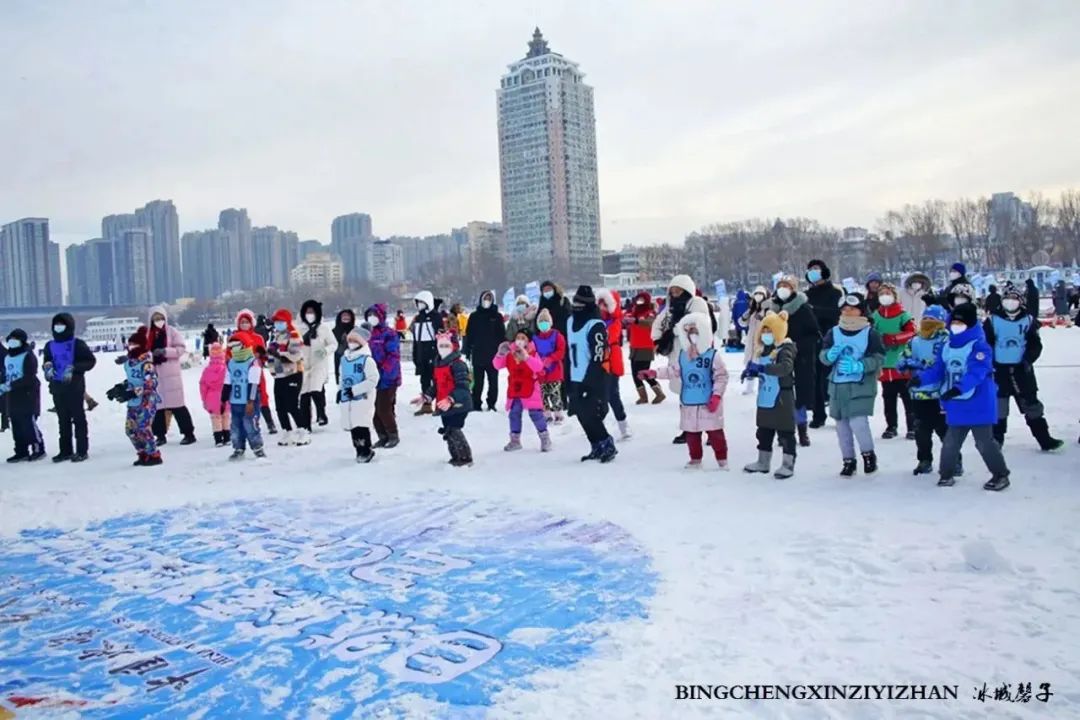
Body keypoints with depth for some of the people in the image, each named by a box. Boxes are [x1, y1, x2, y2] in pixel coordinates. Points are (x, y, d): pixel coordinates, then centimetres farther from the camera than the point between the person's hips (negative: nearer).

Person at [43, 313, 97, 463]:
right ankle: (66, 450, 18)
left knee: (78, 418, -1)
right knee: (63, 419, 11)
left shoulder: (77, 344, -6)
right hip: (57, 387, 6)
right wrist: (47, 366, 0)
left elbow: (91, 361, -8)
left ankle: (82, 451, 2)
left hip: (74, 386, -6)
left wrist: (73, 368, -17)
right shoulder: (50, 345, 11)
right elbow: (46, 362, 23)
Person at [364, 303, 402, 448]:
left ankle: (393, 435, 10)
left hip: (387, 379, -7)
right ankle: (383, 436, 21)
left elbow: (393, 356, -15)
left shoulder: (389, 334, -10)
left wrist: (384, 373, -21)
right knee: (375, 409, 9)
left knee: (384, 409, -6)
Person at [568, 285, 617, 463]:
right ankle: (597, 447, 23)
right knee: (582, 415, 10)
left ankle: (608, 445, 7)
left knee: (590, 415, -9)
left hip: (594, 380, -8)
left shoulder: (596, 325, -15)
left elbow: (598, 357, -18)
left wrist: (589, 382, -20)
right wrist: (567, 377, 18)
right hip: (576, 379, 8)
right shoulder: (571, 321, 11)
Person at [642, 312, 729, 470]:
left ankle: (722, 459, 16)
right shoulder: (682, 355, 4)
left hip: (708, 403, -5)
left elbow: (721, 377, -10)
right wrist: (653, 373, 4)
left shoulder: (713, 355, -10)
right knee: (691, 433, 12)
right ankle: (695, 459, 26)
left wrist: (716, 395, -17)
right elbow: (672, 370, 12)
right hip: (688, 403, 5)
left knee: (715, 432, 2)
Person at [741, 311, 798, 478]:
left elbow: (786, 367, -32)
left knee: (785, 432, 0)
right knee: (764, 431, 16)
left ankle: (788, 464, 8)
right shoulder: (765, 348, 11)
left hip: (782, 397, -8)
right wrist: (752, 371, 2)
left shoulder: (786, 347, -14)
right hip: (765, 397, 8)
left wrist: (762, 368, -36)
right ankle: (763, 462, 28)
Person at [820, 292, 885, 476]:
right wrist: (831, 354, -19)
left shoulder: (870, 333, -5)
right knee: (842, 425, 10)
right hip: (838, 385, 4)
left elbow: (879, 358, -8)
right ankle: (848, 460, 25)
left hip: (862, 386, -4)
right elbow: (823, 356, 4)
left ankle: (868, 454, 12)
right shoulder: (833, 332, 5)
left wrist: (859, 366, -22)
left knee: (858, 422, -15)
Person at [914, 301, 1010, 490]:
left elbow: (976, 373, -27)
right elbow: (938, 370, 8)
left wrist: (958, 388, -40)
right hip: (956, 405, 7)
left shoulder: (979, 346, -15)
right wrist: (921, 379, -11)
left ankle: (1001, 475, 12)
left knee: (984, 441, -2)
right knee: (951, 441, 14)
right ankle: (947, 474, 26)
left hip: (978, 404, -7)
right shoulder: (947, 347, 9)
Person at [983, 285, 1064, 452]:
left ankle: (1045, 440, 10)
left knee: (1032, 405, 5)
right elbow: (985, 344, -2)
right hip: (999, 370, -1)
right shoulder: (993, 320, -4)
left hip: (1022, 369, 1)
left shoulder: (1028, 320, 0)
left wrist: (1028, 360, -15)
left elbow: (1036, 344, 0)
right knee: (998, 407, 8)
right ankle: (996, 441, 19)